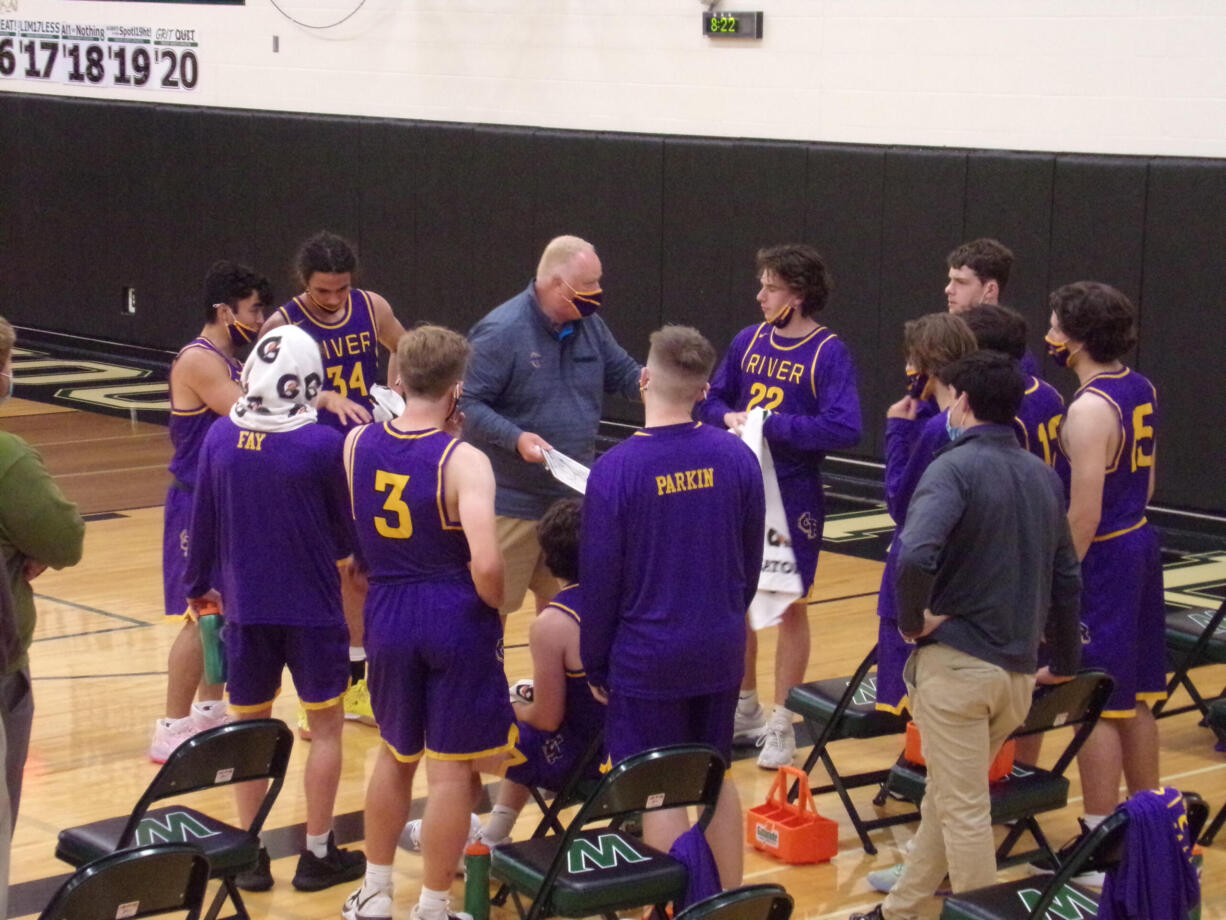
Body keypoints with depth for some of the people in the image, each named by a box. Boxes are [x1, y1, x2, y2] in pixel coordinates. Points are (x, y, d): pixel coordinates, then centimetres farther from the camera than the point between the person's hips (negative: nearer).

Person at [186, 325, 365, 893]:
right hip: (312, 609, -3)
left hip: (244, 607, 3)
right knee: (325, 725, 11)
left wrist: (199, 583, 18)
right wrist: (341, 553, 19)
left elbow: (203, 520, 3)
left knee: (249, 726, 15)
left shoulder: (220, 437, -6)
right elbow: (345, 533, -4)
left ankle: (251, 855, 19)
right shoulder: (323, 445, -15)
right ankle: (317, 855, 15)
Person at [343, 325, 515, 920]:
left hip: (388, 615, 5)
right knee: (451, 770, 6)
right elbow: (485, 564, -27)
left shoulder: (357, 443, -2)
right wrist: (492, 606, -7)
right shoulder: (463, 461, -18)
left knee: (395, 754, 24)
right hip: (456, 619, -5)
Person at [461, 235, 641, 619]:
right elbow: (467, 403, -18)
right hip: (512, 501, -7)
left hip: (574, 497, 7)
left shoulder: (589, 325, 4)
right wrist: (517, 438, -30)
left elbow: (624, 373, 13)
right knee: (494, 604, 1)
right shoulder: (501, 331, -18)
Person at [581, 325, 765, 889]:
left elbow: (600, 579, -11)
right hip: (721, 652, 4)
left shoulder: (615, 470, -17)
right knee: (717, 779, 19)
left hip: (646, 657, -4)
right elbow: (751, 561, 5)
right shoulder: (736, 458, -6)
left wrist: (594, 663, 2)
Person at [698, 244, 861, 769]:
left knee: (791, 605, 4)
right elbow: (712, 400, 12)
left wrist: (771, 425, -22)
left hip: (793, 495, -5)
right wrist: (728, 419, -10)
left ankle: (781, 724, 15)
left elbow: (844, 429, -22)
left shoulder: (829, 353, -12)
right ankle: (745, 709, 30)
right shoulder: (748, 341, 3)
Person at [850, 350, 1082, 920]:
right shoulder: (1044, 477, 11)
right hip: (1018, 674, 8)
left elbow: (915, 556, -29)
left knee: (963, 810, 0)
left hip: (956, 663, -7)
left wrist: (913, 621, -13)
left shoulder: (954, 467, -12)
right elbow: (1066, 579, 17)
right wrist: (1064, 664, 26)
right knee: (948, 797, 21)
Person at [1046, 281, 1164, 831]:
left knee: (1095, 706, -1)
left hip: (1102, 559, -9)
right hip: (1139, 546, 9)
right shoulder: (1142, 390, 6)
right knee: (1133, 700, 18)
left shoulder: (1090, 410, -21)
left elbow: (1084, 516, -23)